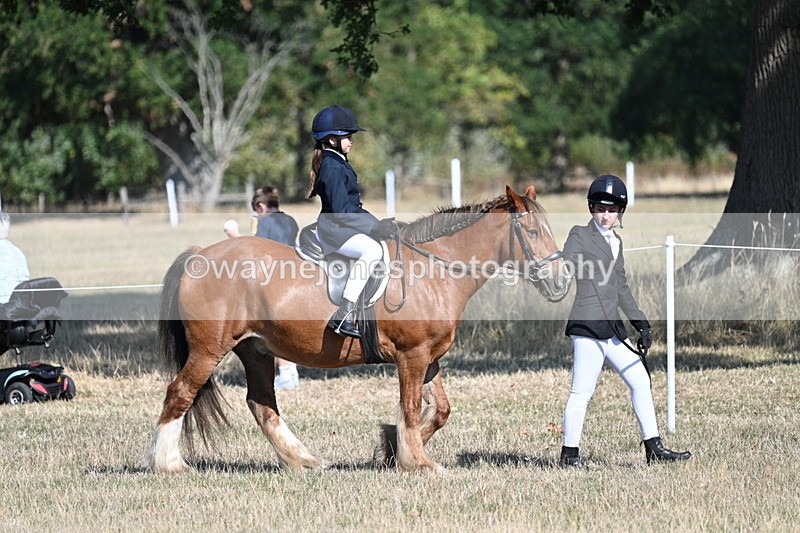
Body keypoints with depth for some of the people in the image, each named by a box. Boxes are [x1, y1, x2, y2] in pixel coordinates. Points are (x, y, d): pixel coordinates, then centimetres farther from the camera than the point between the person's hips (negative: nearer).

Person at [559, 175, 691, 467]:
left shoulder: (616, 242, 19)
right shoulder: (580, 236, -2)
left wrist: (641, 323, 20)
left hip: (612, 328, 8)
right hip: (588, 326, -8)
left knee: (640, 381, 9)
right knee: (582, 391, -8)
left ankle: (653, 448, 15)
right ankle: (569, 454, -1)